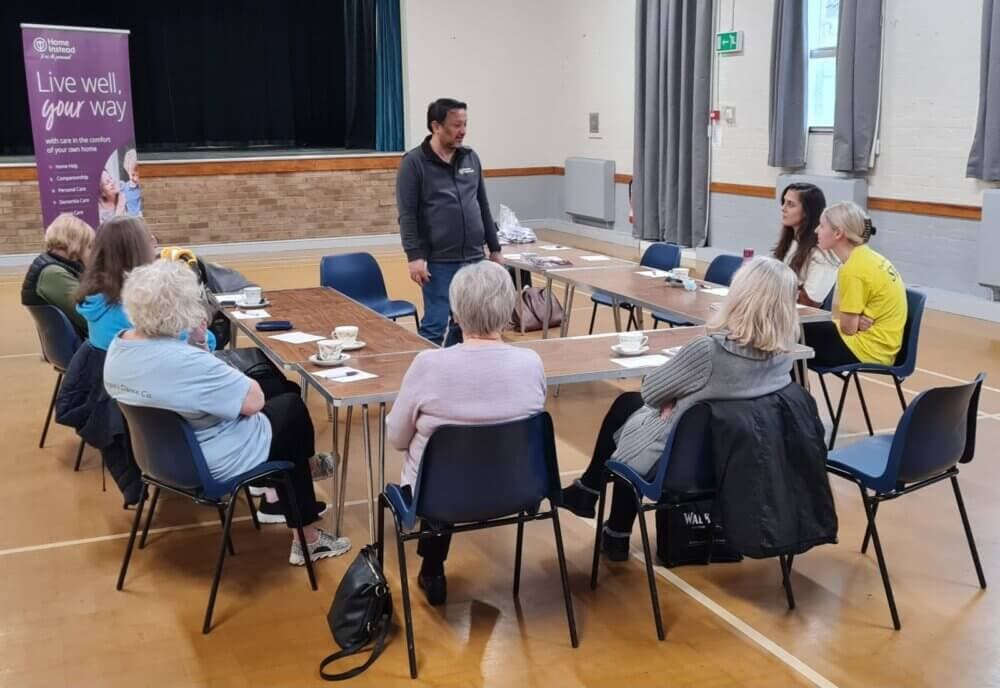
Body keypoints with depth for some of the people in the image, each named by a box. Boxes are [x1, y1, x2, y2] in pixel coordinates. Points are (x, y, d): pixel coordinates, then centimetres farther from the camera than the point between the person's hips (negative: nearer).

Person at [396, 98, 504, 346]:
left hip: (474, 259, 5)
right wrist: (414, 256, -16)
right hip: (439, 262, -5)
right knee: (435, 325, -3)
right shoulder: (414, 162, -5)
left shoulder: (471, 158, 10)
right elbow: (407, 215, -9)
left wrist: (494, 248, 15)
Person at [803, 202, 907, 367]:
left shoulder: (853, 269, -21)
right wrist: (857, 322, -8)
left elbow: (848, 328, -17)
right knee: (802, 329, 16)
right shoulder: (868, 257, 6)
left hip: (868, 349, -9)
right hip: (880, 344, 9)